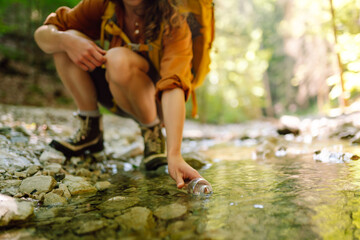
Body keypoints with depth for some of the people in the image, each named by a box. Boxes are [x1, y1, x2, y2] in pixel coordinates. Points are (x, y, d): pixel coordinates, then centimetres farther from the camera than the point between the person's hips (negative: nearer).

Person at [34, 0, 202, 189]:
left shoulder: (172, 24, -25)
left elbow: (173, 85, -39)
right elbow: (42, 33, -7)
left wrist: (175, 156, -50)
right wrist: (66, 41, -32)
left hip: (157, 101, -4)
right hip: (116, 95, 5)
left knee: (119, 59, -34)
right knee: (69, 39, -14)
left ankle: (152, 132, -11)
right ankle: (90, 130, -4)